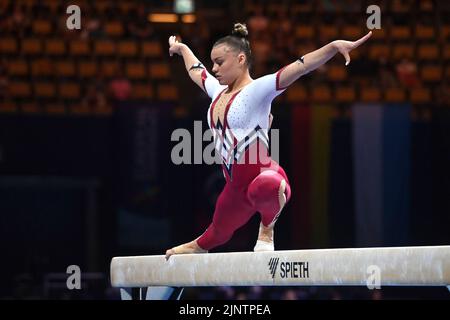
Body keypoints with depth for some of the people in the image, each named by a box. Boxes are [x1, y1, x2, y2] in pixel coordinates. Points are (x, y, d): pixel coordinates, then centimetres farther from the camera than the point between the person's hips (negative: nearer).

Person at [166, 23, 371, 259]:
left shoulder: (256, 90, -9)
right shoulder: (218, 92, 13)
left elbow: (299, 67, -24)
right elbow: (196, 70, 36)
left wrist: (334, 46, -38)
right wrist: (182, 49, 55)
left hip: (263, 175, -8)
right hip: (236, 188, 8)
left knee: (265, 186, -47)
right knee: (216, 235, 31)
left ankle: (267, 228, -17)